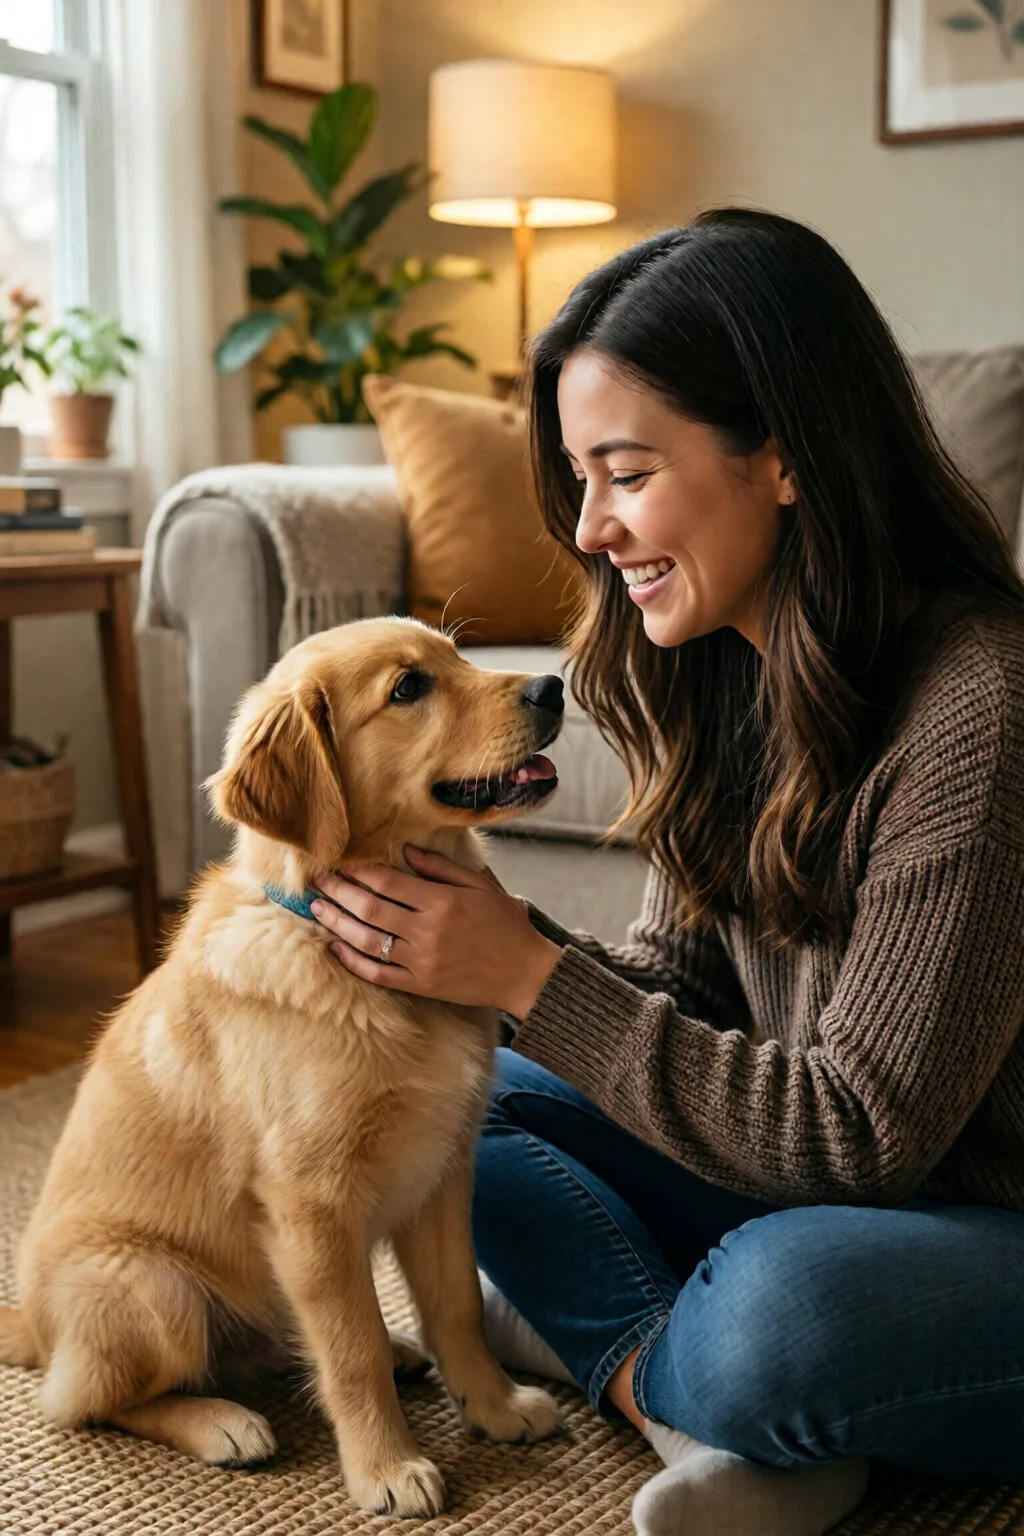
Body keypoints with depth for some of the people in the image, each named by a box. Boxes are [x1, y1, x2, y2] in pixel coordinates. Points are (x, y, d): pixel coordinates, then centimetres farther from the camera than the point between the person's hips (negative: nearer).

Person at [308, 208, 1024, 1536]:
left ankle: (607, 1349, -4)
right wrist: (481, 945, -15)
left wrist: (532, 977, -24)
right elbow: (679, 982, 4)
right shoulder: (724, 670, -1)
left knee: (780, 1300, -38)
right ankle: (725, 1425, -12)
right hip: (815, 1181, 8)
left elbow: (867, 1132, -24)